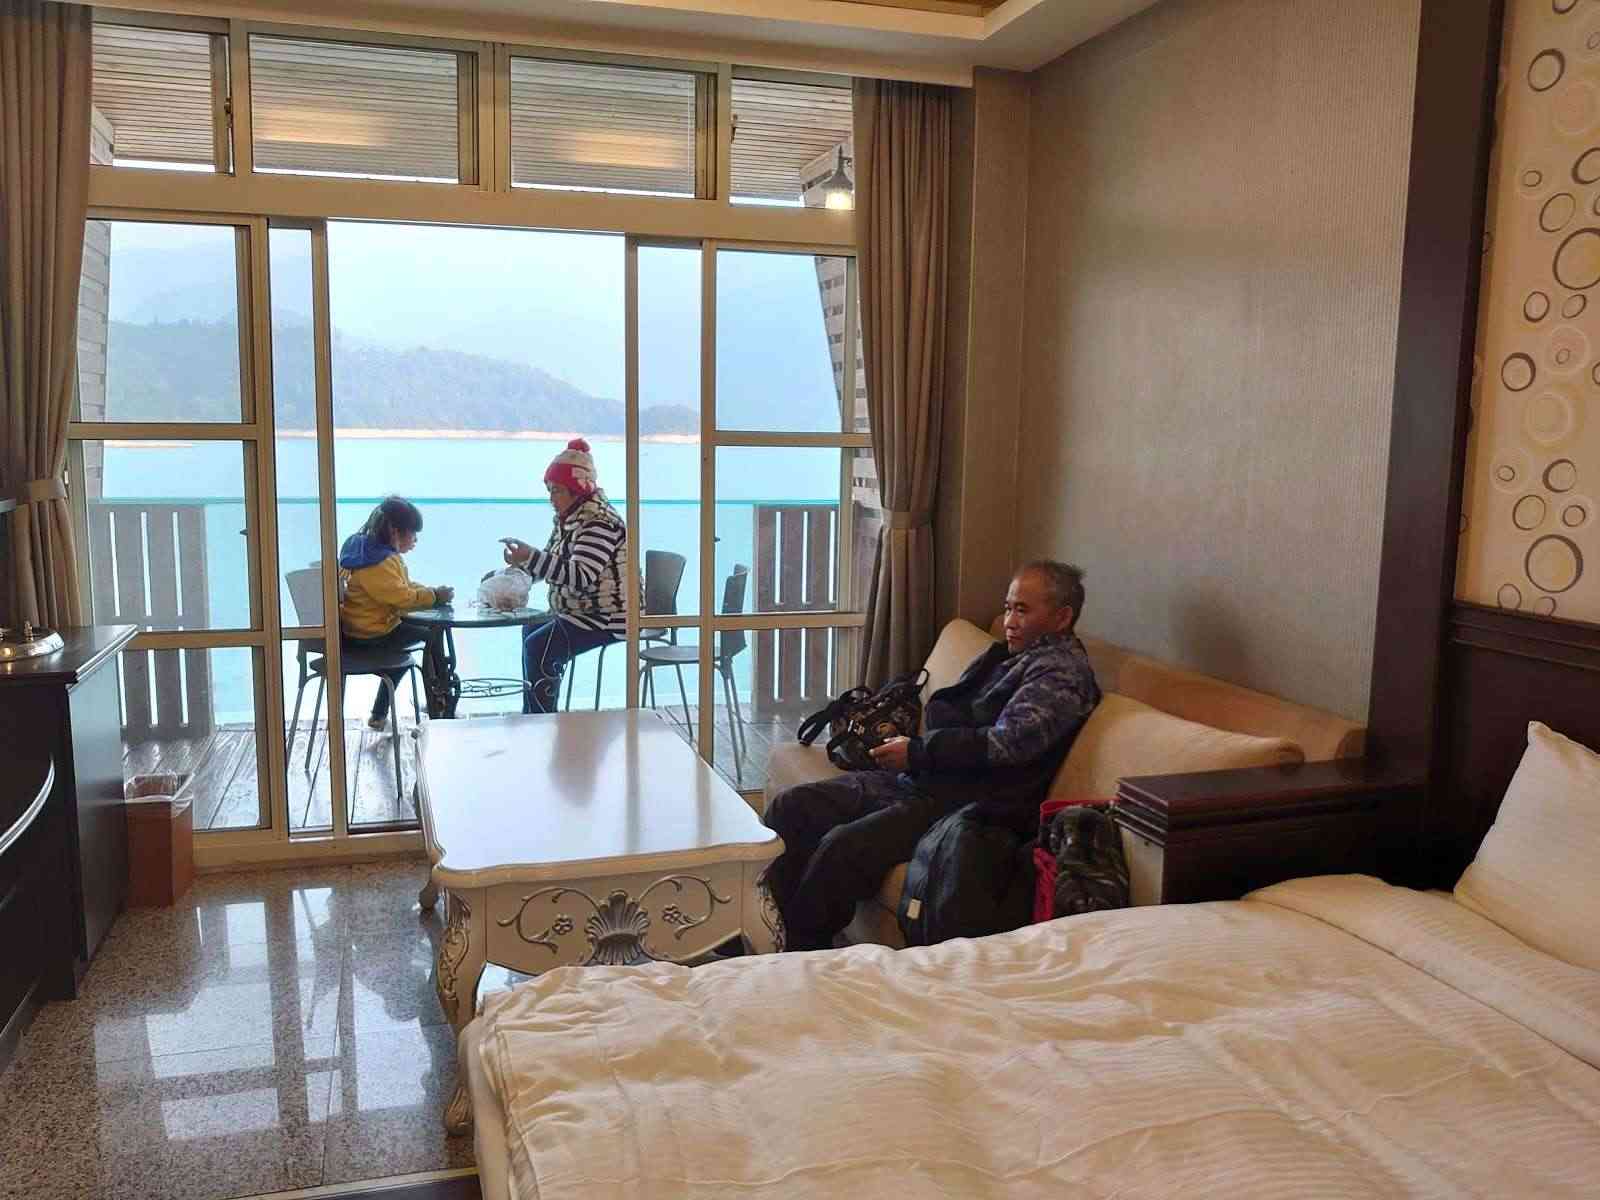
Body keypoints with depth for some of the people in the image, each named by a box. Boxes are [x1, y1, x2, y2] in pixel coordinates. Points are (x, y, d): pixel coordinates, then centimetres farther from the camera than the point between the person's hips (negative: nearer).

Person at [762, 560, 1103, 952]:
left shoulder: (1062, 670, -6)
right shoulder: (1007, 656, 22)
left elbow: (1007, 743, -20)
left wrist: (917, 753, -15)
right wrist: (902, 736, 8)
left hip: (968, 803, -10)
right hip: (914, 780, 10)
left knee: (843, 845, -29)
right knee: (791, 806, -4)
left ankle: (798, 953, -13)